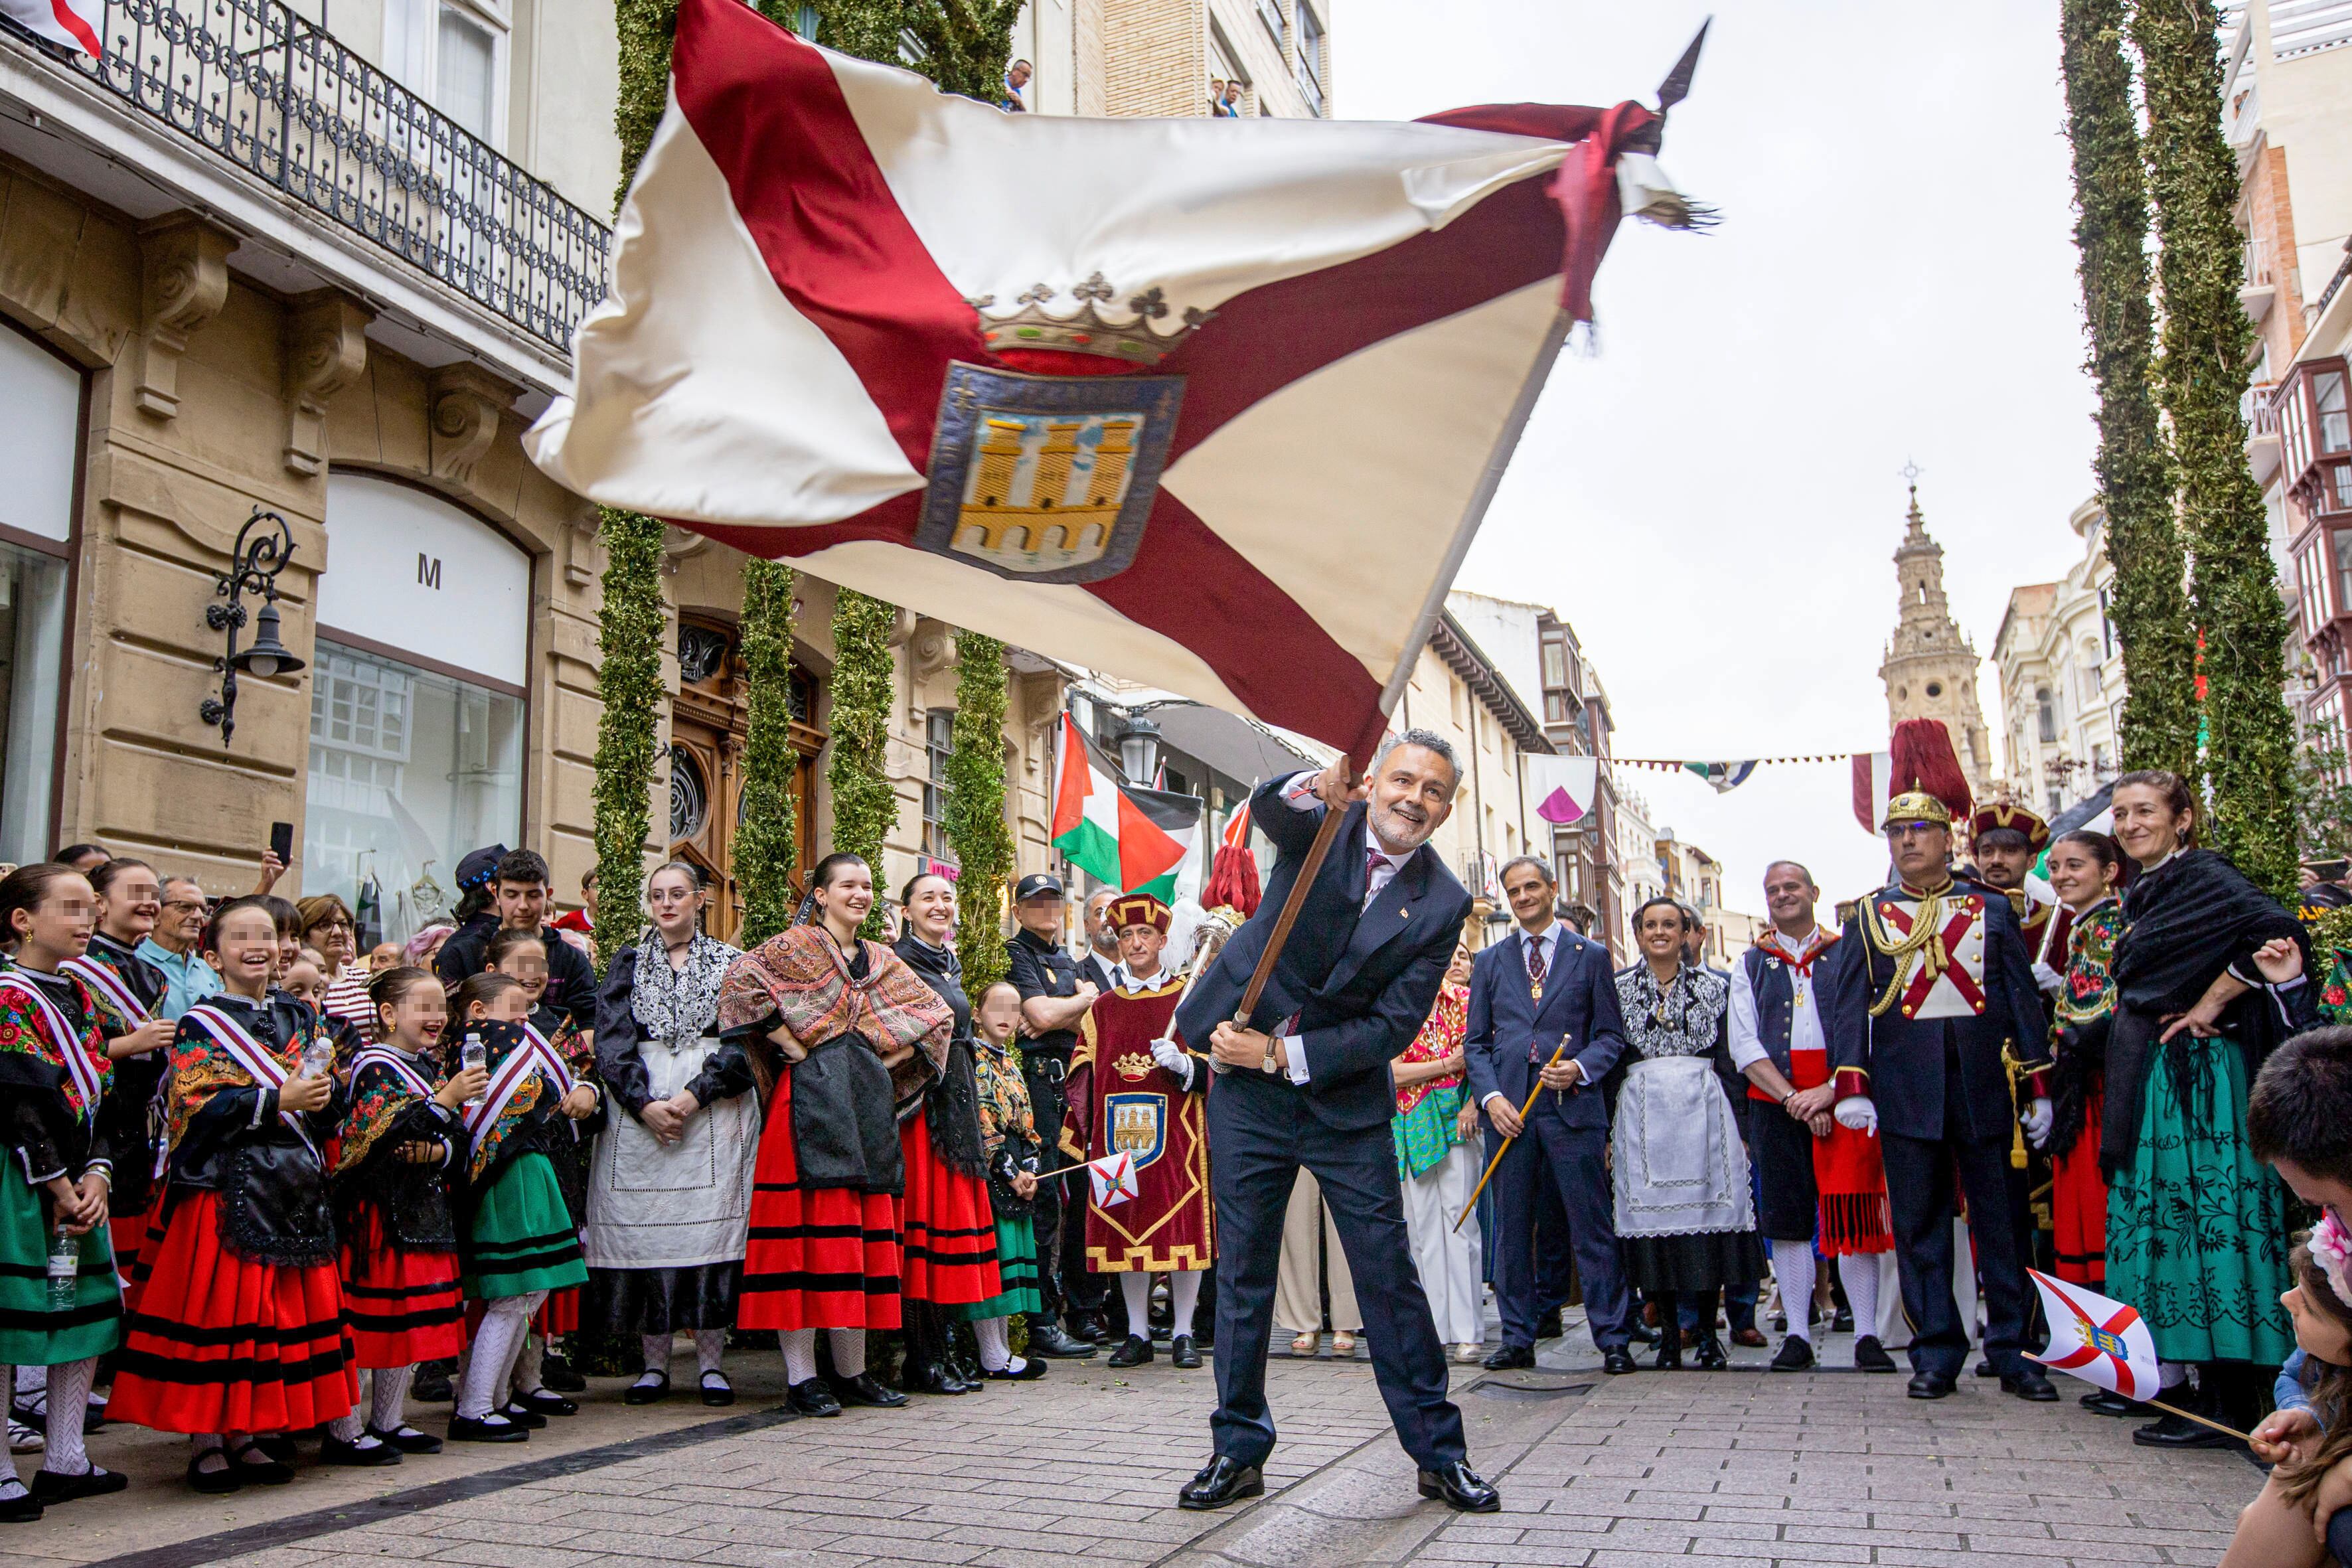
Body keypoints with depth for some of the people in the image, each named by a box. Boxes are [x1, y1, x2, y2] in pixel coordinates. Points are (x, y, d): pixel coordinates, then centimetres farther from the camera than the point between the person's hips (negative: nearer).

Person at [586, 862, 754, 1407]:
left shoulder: (730, 962, 9)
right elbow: (611, 1037, 3)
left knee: (711, 1222, -6)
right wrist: (644, 1102, -11)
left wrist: (694, 1096, -14)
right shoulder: (628, 962, 14)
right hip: (639, 1107, 2)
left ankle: (711, 1360, -1)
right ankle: (654, 1361, 6)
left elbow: (742, 1039, -1)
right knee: (643, 1225, -2)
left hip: (715, 1108, -1)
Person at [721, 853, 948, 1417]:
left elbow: (938, 1013, 23)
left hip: (868, 1104, 6)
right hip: (811, 1097, -6)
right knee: (808, 1227, -6)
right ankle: (801, 1375, -2)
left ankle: (852, 1370, 14)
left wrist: (893, 1055, 9)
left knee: (862, 1230, 7)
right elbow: (741, 983, -16)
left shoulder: (881, 960, 17)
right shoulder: (796, 945, 0)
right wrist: (791, 1045, -15)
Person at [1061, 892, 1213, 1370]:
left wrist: (1183, 1063, -18)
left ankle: (1182, 1334, 9)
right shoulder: (1102, 1008, 15)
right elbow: (1082, 1078, 15)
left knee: (1183, 1228, -3)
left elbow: (1212, 1066, 2)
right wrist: (1086, 1135, 6)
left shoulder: (1189, 999, 6)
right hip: (1119, 1134, 3)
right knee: (1126, 1231, 4)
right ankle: (1138, 1334, 14)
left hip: (1175, 1131, -3)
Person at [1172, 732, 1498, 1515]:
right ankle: (1239, 1450, 19)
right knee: (1242, 1271, 6)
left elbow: (1392, 1027, -10)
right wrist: (1315, 789, -53)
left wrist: (1280, 1053, -15)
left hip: (1346, 1097, 0)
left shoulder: (1442, 903, -6)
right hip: (1249, 1088, 0)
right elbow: (1265, 809, -31)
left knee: (1390, 1273, 3)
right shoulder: (1326, 823, -6)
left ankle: (1440, 1452, 18)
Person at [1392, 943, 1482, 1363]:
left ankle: (1466, 1329, -3)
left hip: (1455, 1119, -3)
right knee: (1422, 1224, 3)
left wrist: (1474, 1104, -17)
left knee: (1458, 1220, -6)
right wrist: (1448, 1064, -7)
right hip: (1413, 1126, 3)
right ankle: (1433, 1326, 9)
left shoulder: (1468, 1000, 7)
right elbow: (1392, 1070, 2)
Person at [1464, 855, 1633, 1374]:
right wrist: (1490, 1096, -4)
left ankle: (1613, 1339, 7)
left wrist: (1580, 1068, -12)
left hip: (1573, 1106, -2)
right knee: (1511, 1229, 6)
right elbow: (1476, 1041, 11)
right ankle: (1517, 1339, 15)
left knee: (1593, 1228, -1)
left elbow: (1611, 1034, 7)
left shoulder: (1591, 956, 8)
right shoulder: (1489, 961, 14)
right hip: (1509, 1110, 2)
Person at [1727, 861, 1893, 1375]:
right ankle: (1798, 1335, 9)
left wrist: (1829, 1091, -14)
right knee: (1787, 1216, 3)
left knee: (1854, 1212, -4)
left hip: (1843, 1096, -2)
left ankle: (1867, 1335, 4)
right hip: (1774, 1100, 2)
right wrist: (1793, 1098, -10)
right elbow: (1744, 1044, 3)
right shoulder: (1751, 965, 12)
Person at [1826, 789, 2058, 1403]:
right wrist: (1851, 1087, -8)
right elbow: (1849, 1005, 3)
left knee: (2002, 1222, 4)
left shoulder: (1992, 909, 11)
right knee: (1919, 1226, 4)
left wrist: (2038, 1086, 1)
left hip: (1986, 1083, 0)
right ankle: (1936, 1355, 12)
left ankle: (2014, 1352, 14)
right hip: (1907, 1090, 0)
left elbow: (2023, 996, 8)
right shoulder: (1867, 916, 9)